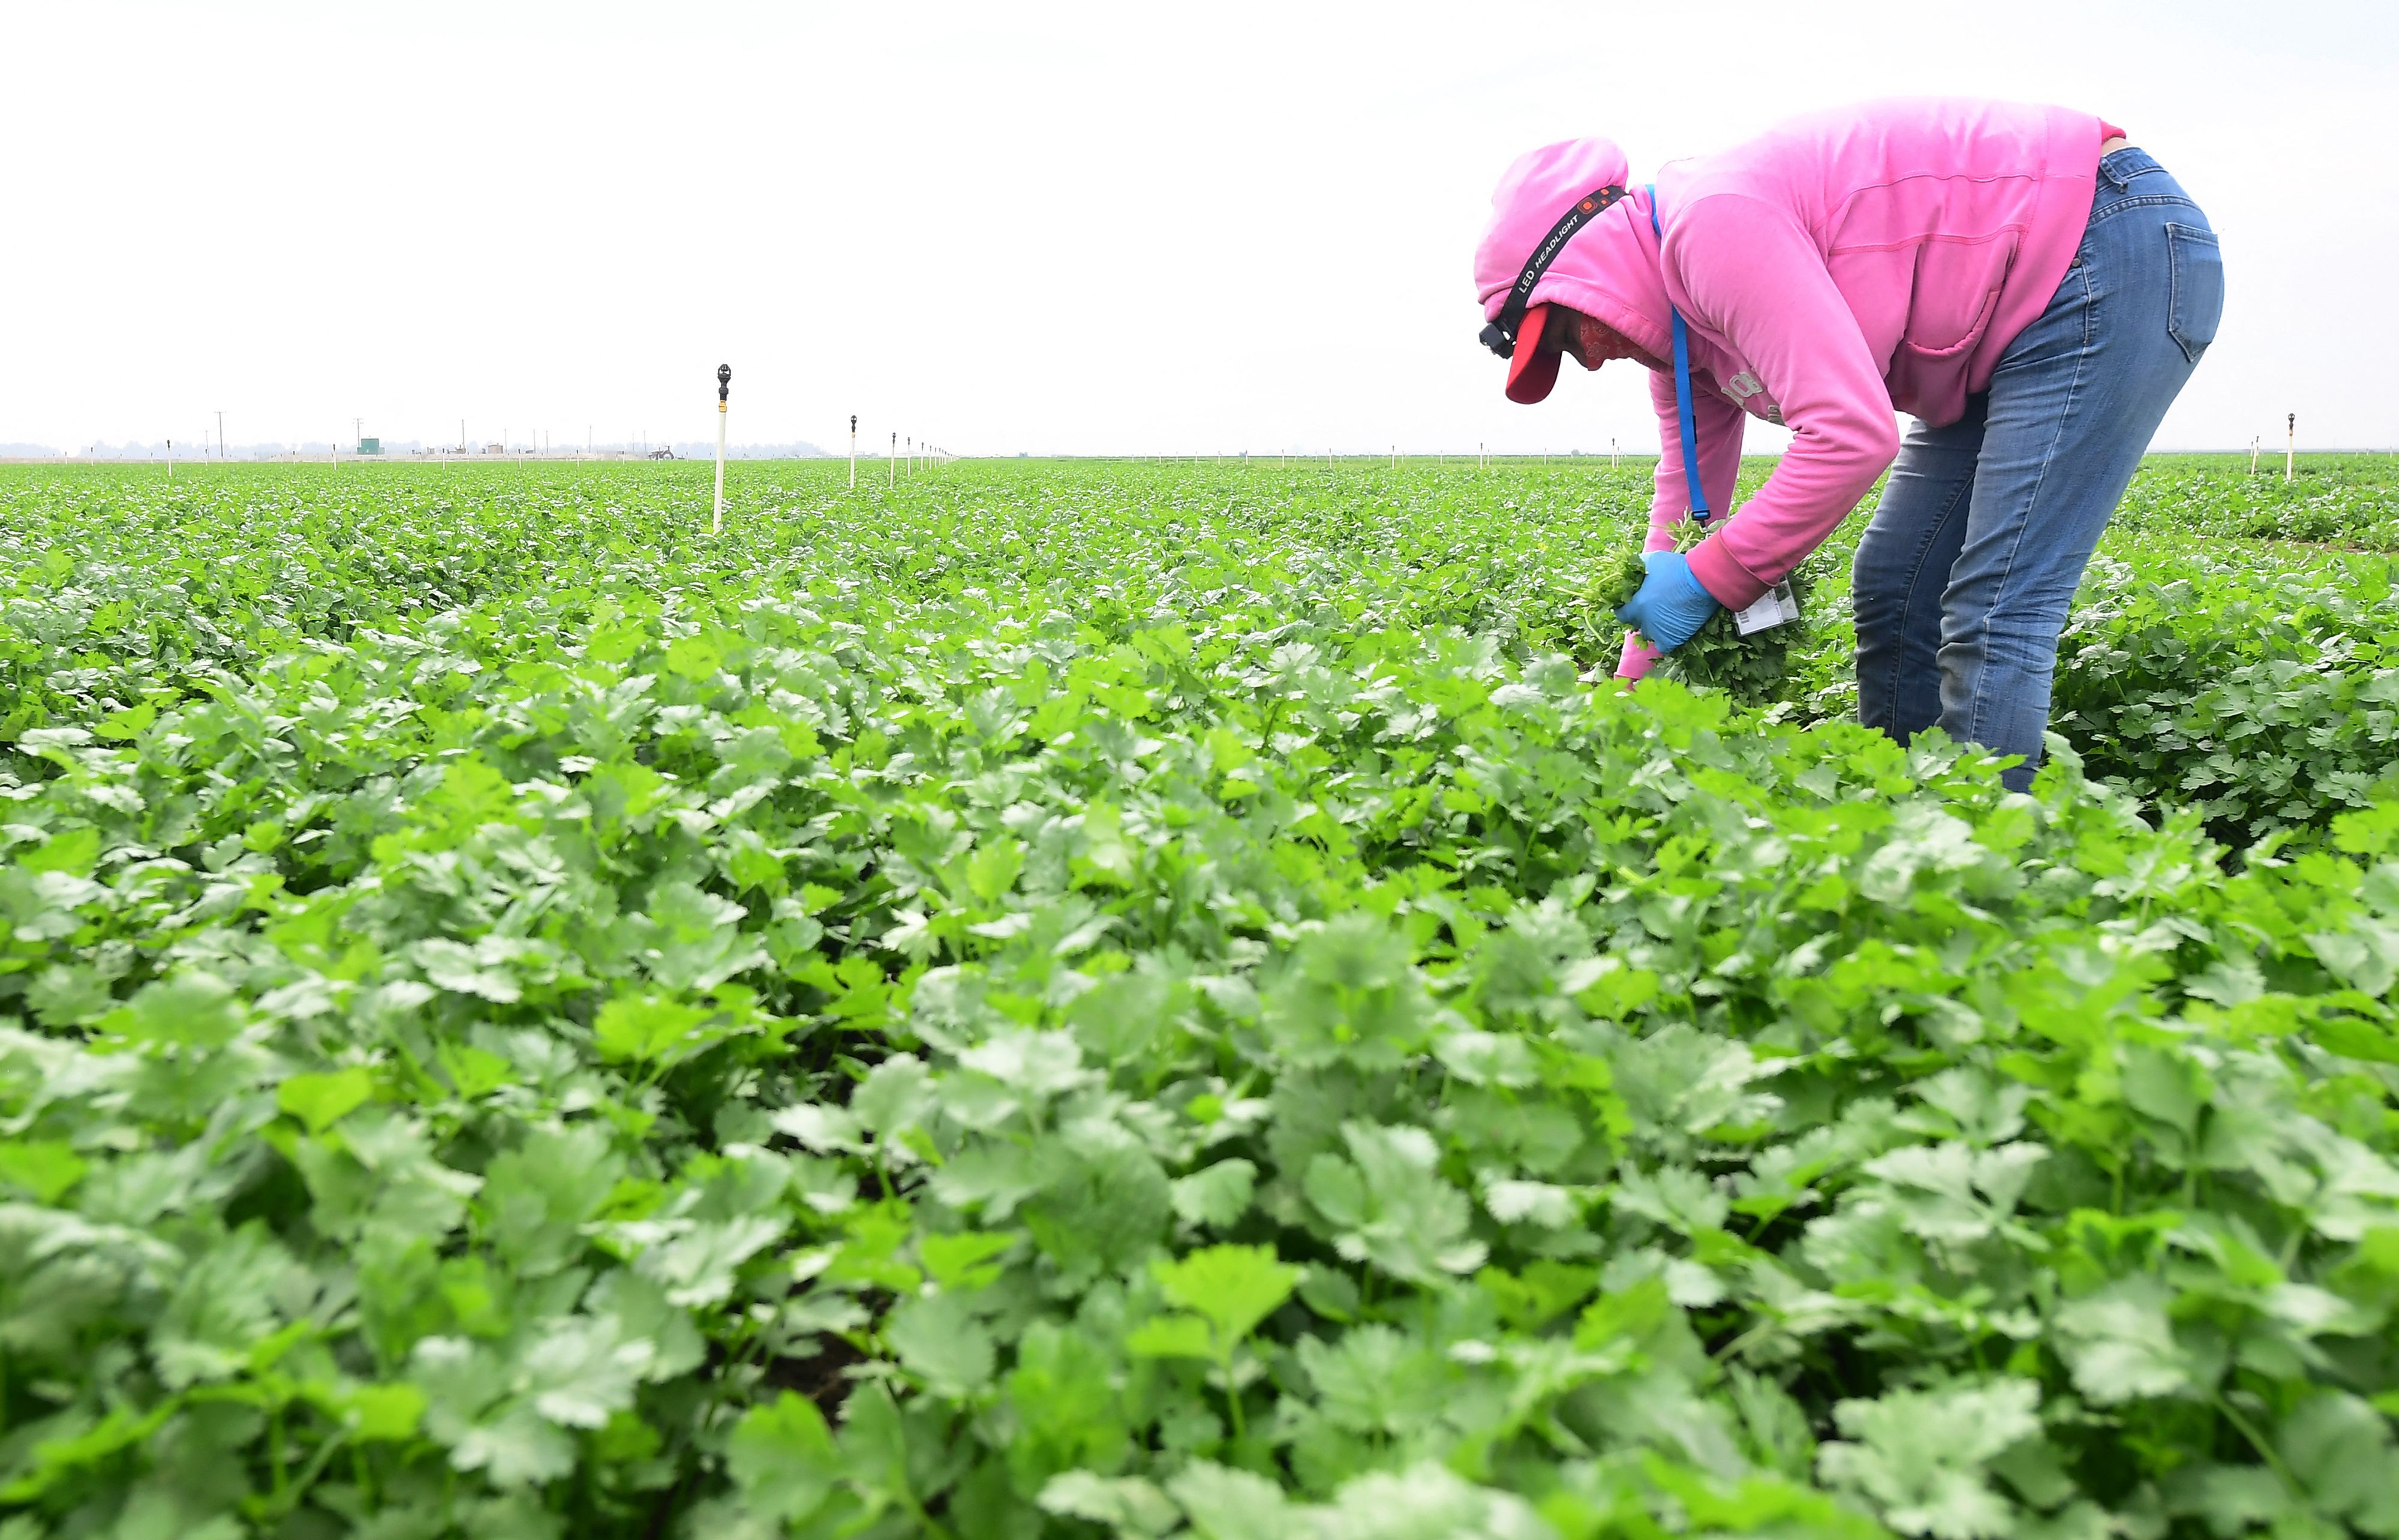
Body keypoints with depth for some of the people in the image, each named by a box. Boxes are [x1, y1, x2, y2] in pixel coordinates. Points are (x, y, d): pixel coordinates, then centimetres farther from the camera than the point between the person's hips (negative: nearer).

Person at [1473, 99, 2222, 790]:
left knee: (1992, 608, -15)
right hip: (2017, 329, 10)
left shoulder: (1716, 222, -23)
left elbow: (1853, 435, -31)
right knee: (1891, 587, 9)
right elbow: (1687, 505, 13)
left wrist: (1708, 581, -20)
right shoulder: (1676, 328, 8)